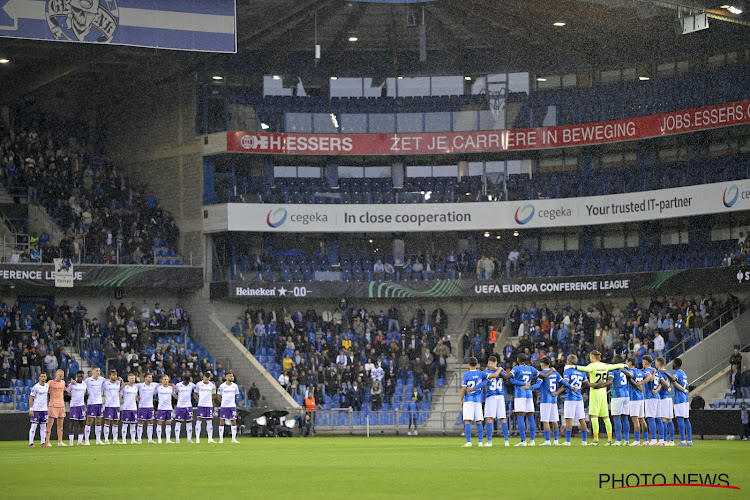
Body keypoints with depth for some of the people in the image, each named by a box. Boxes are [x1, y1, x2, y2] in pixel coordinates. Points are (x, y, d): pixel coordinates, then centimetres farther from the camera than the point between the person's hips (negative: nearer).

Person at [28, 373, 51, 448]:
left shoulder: (47, 386, 8)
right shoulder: (36, 387, -11)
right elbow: (31, 398, -11)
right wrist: (31, 409, -16)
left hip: (44, 409, 6)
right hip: (36, 409, -6)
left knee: (43, 426, 7)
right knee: (34, 425, -7)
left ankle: (43, 443, 12)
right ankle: (31, 443, -6)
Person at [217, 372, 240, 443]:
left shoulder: (235, 386, 5)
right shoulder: (222, 386, -3)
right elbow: (219, 396, 7)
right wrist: (222, 402, 8)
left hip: (232, 406, 3)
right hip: (224, 406, -3)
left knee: (234, 422, 2)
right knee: (221, 422, -2)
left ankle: (233, 439, 8)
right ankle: (221, 439, 2)